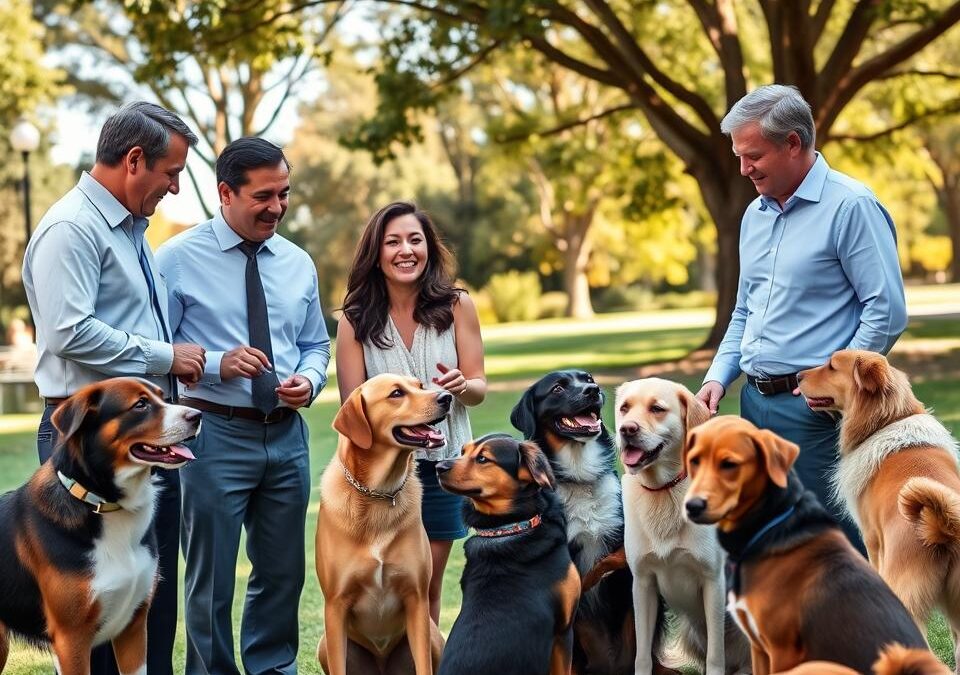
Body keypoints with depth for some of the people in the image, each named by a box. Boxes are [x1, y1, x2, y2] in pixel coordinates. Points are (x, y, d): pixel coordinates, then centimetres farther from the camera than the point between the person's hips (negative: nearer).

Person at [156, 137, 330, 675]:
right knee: (211, 580, 5)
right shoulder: (180, 258, -6)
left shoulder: (298, 263, 9)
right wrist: (219, 364, -22)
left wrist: (309, 380, -5)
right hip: (216, 433, -5)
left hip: (288, 434, 5)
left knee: (283, 573, 15)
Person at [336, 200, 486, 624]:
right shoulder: (356, 319, -4)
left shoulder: (456, 306, -3)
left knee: (428, 586, 11)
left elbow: (479, 388, 0)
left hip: (444, 462, 1)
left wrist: (462, 385, -22)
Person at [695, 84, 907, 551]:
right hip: (755, 402, 8)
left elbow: (887, 311, -14)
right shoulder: (755, 214, 14)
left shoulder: (851, 206, -10)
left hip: (816, 407, -8)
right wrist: (718, 377, 9)